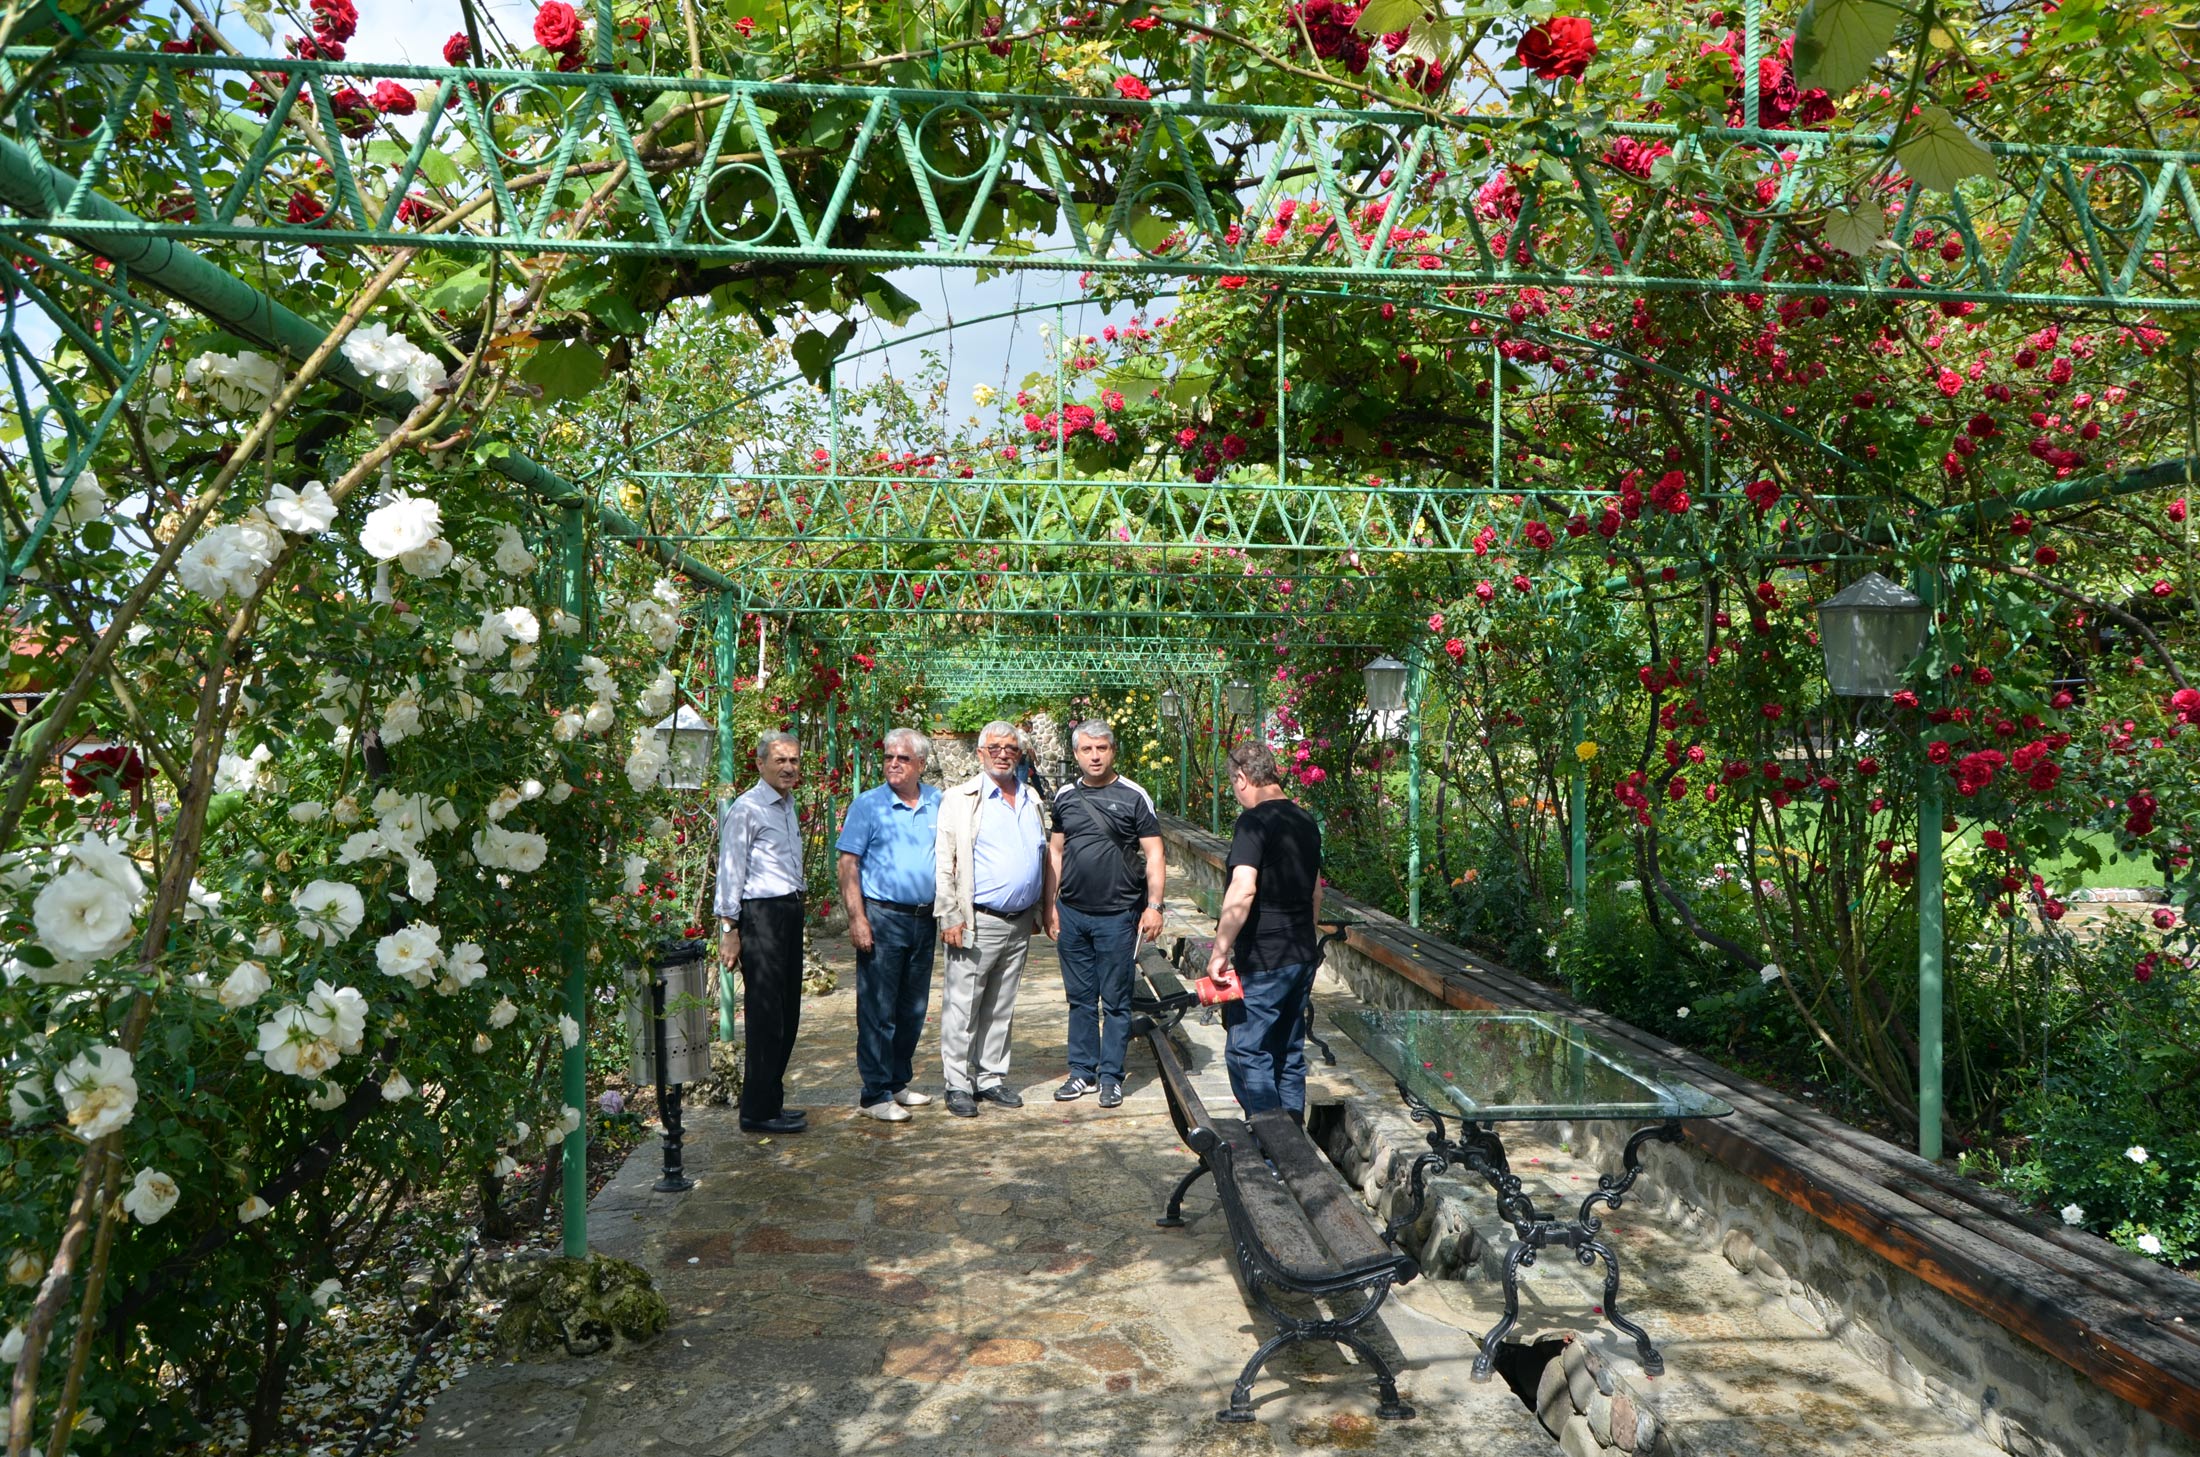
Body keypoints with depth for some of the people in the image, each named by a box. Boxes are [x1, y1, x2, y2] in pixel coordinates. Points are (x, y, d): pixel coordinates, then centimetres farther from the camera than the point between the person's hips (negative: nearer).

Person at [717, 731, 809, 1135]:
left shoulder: (788, 805, 16)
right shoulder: (746, 809, -10)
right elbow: (730, 872, -12)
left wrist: (795, 910, 18)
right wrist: (729, 928, -15)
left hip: (791, 911, 9)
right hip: (761, 914, -9)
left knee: (787, 1013, 12)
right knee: (765, 1015, -5)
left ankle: (771, 1099, 23)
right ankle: (759, 1112, 3)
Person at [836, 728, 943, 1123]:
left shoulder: (939, 804, 8)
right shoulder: (868, 805, -4)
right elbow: (848, 864, -6)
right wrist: (857, 918, -14)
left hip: (925, 919, 5)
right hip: (883, 916, -5)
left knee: (914, 1008, 13)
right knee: (878, 1009, -2)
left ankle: (898, 1082, 26)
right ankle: (875, 1094, 4)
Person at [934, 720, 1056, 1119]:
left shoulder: (1031, 800, 14)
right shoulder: (960, 799, -3)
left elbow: (1044, 859, 21)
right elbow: (944, 863, -6)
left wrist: (1048, 909, 16)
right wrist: (950, 917, -12)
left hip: (1020, 924, 5)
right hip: (977, 922, -5)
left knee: (1001, 1007, 13)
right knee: (963, 1007, -1)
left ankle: (991, 1078, 22)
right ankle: (958, 1084, 9)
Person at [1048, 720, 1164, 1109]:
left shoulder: (1133, 797, -4)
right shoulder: (1065, 796, 8)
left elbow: (1154, 855, -4)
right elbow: (1056, 852, 15)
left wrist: (1154, 906, -11)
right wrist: (1050, 904, 10)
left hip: (1117, 916, -4)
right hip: (1071, 913, 4)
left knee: (1115, 1000, 3)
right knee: (1080, 998, 11)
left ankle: (1111, 1076, 13)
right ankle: (1082, 1071, 21)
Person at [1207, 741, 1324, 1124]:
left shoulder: (1255, 822, -15)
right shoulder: (1306, 822, 12)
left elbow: (1242, 891, -25)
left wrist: (1220, 951, -20)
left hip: (1262, 962, -8)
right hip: (1303, 959, 9)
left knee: (1246, 1055, -1)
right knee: (1289, 1056, 16)